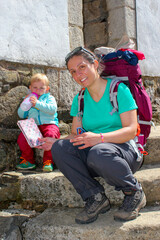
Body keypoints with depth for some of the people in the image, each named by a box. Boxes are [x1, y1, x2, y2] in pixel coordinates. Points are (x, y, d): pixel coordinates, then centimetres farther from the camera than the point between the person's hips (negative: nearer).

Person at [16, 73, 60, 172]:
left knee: (51, 135, -36)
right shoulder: (29, 99, 25)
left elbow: (52, 109, -9)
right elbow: (21, 115, 20)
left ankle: (48, 161, -19)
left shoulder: (49, 98, 14)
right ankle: (28, 161, -2)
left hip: (49, 124, -3)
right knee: (21, 138, -23)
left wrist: (37, 104, -17)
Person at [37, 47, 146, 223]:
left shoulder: (119, 89, -6)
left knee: (98, 152, -38)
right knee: (59, 148, -21)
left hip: (124, 150, -5)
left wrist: (99, 138, -30)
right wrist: (54, 143, -12)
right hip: (90, 154, 5)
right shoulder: (79, 99, 11)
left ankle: (134, 193, -10)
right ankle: (95, 198, -12)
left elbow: (131, 130, -14)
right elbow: (76, 136, 8)